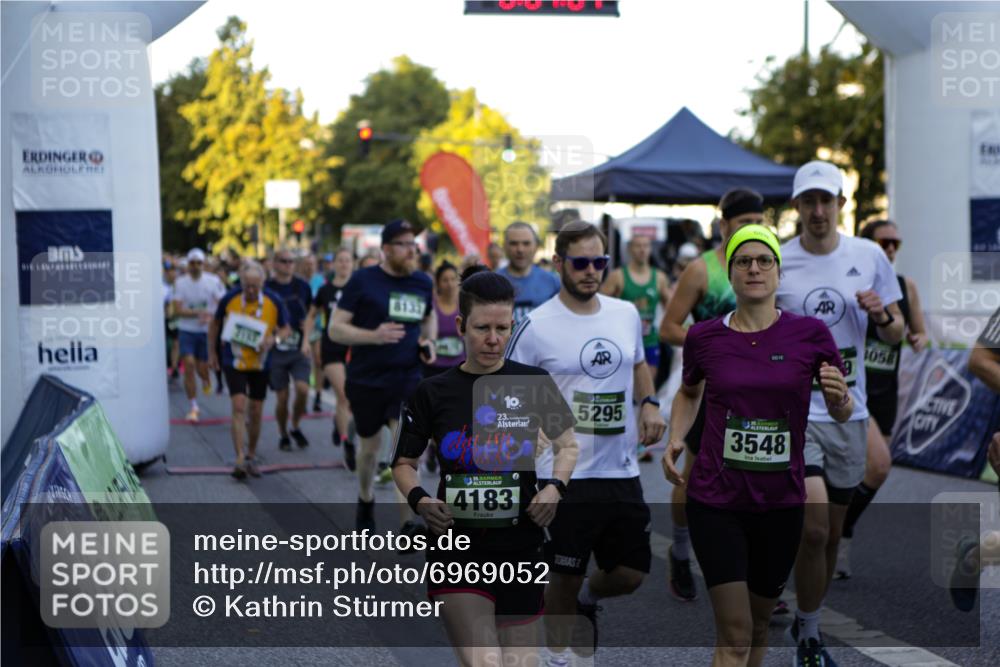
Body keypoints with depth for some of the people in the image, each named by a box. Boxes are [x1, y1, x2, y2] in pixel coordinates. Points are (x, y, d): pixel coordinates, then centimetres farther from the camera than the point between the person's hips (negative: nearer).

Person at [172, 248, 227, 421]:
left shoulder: (213, 281, -4)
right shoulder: (180, 283, -3)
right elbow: (177, 310, -10)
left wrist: (210, 317, -21)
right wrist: (199, 313, -21)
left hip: (207, 330, 0)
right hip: (187, 330, 0)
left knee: (202, 367, 4)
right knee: (189, 365, -11)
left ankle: (207, 381, 45)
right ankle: (193, 407, -1)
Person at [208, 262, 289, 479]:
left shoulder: (274, 301, -11)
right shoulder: (229, 298, -12)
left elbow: (285, 329, 0)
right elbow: (215, 324, 5)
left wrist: (273, 338, -21)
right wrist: (212, 352, 8)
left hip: (260, 363, 2)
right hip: (234, 361, -2)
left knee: (256, 412, 9)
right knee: (239, 406, -15)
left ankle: (251, 457, 27)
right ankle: (240, 459, -16)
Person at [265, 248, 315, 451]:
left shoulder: (302, 286, 5)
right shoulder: (266, 288, -4)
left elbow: (309, 316, 12)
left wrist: (306, 340, 0)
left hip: (299, 350, 2)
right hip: (276, 350, -2)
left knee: (302, 388, -14)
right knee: (282, 396, 1)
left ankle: (295, 427, 11)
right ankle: (283, 435, 21)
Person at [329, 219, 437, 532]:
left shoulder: (423, 282, 5)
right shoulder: (363, 280, -7)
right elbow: (335, 329, -9)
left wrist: (429, 341, 5)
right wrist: (373, 336, -24)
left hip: (407, 379, 2)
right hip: (366, 379, -1)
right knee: (370, 446, 15)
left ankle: (408, 522, -13)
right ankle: (365, 500, 44)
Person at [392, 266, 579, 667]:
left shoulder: (534, 384, 2)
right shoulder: (434, 392, 0)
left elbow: (568, 445, 15)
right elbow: (404, 463, 9)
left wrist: (555, 486, -5)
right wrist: (419, 499, -11)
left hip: (520, 548, 2)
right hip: (457, 550, -2)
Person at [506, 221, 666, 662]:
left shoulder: (627, 314, 6)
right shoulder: (536, 326, -10)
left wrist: (649, 404, 4)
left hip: (622, 471, 5)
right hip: (566, 475, -5)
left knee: (631, 573, 11)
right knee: (565, 576, 5)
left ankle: (586, 600, 43)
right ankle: (558, 654, 27)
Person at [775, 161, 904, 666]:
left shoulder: (869, 256, 4)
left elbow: (896, 335, 10)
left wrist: (882, 315, -11)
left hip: (848, 412, 3)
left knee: (832, 533, 12)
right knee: (814, 528, -16)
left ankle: (807, 626, 31)